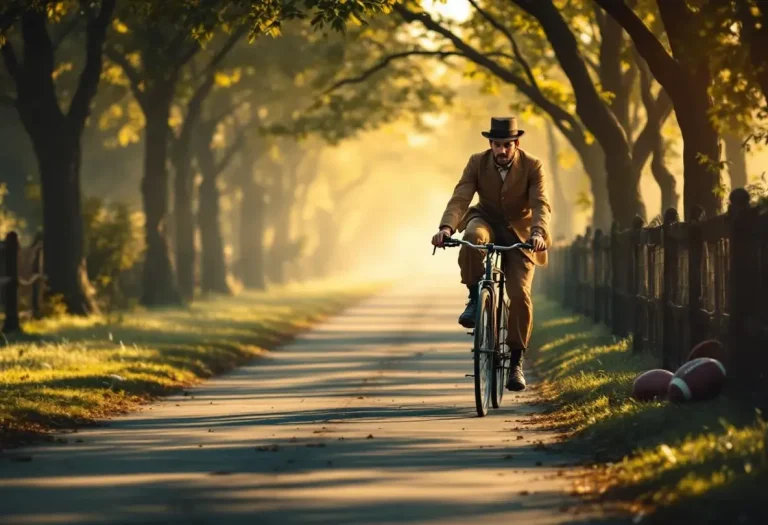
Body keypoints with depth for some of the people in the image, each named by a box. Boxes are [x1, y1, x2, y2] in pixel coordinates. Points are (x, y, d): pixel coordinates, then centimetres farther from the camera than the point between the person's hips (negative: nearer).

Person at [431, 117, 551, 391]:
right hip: (488, 223, 1)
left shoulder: (532, 166, -14)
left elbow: (541, 205, -24)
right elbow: (460, 198, -21)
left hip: (519, 233, -1)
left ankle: (516, 361, -3)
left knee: (520, 295, -16)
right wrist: (447, 227, -40)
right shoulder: (477, 163, -10)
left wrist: (538, 233, -45)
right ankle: (475, 299, -20)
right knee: (472, 235, -38)